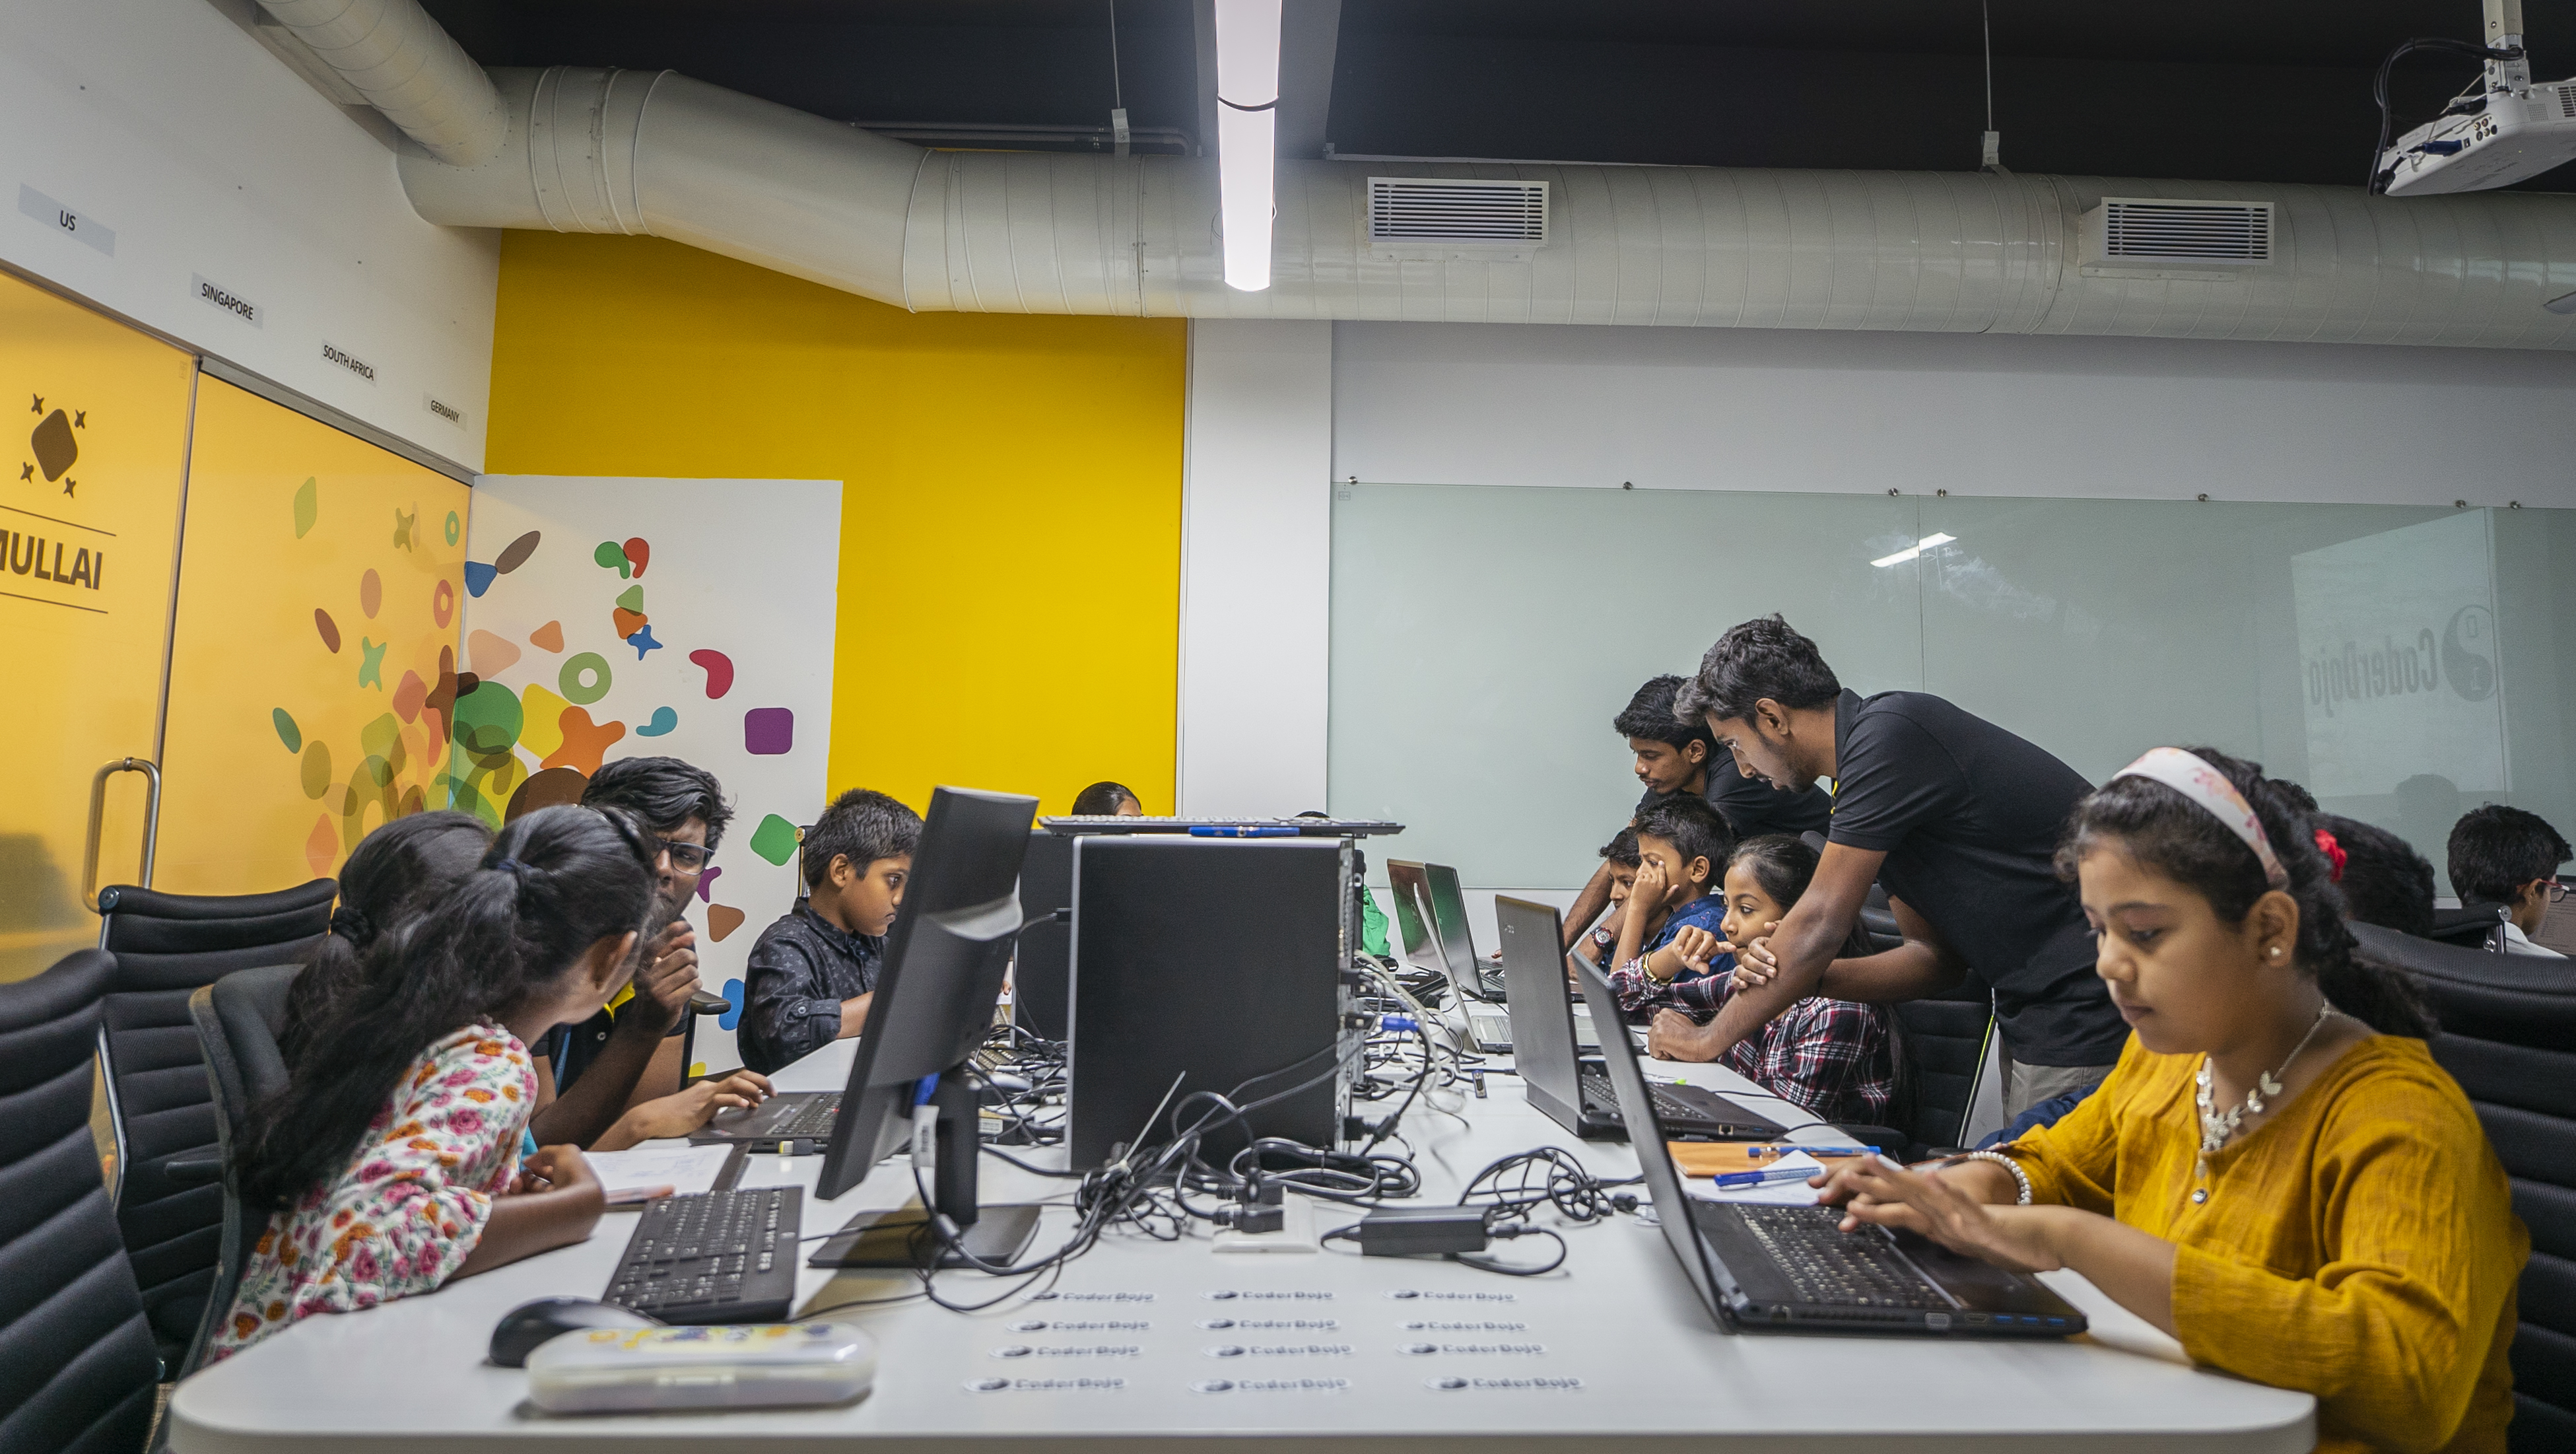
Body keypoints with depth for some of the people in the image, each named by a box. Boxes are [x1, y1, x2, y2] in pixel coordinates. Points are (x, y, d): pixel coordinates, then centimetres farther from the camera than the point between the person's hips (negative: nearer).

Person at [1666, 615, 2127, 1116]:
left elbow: (1821, 924, -18)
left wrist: (1710, 1038, -8)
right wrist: (1793, 974, -4)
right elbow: (1939, 955, 12)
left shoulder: (1889, 734, -18)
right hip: (2035, 1009, 9)